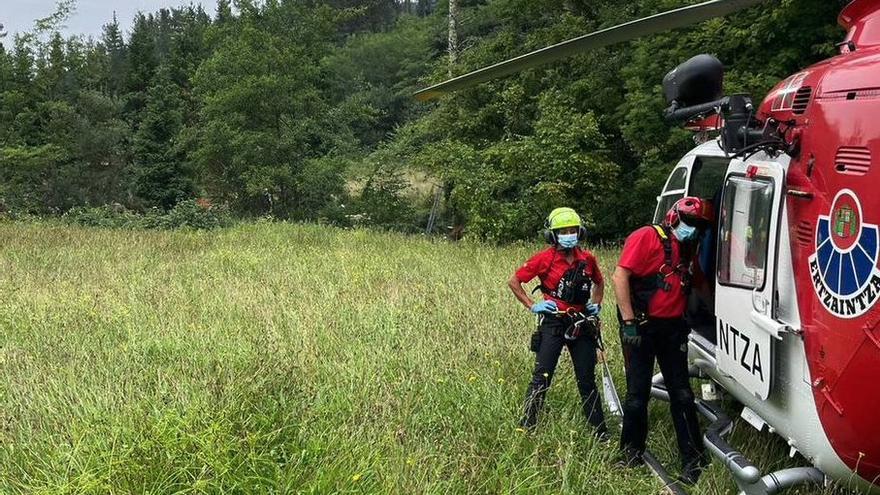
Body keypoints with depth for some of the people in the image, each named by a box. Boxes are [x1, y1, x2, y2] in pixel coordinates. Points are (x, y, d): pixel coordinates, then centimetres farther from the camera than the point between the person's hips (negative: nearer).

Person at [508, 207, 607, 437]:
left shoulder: (587, 259, 5)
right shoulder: (545, 258, -7)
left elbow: (599, 282, 27)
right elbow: (514, 281, -1)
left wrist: (596, 304, 13)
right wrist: (532, 306, -5)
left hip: (581, 324, 4)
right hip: (553, 323, -4)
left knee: (587, 380, 11)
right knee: (541, 377, -6)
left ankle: (600, 431, 20)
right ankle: (526, 427, 1)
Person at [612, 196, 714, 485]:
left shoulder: (688, 249, 14)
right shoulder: (646, 238, -9)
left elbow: (692, 286, 25)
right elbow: (620, 277, -16)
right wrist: (629, 321, -18)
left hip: (673, 328, 6)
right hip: (641, 328, -6)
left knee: (681, 393, 7)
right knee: (638, 393, 3)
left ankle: (693, 460, 14)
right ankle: (632, 453, 20)